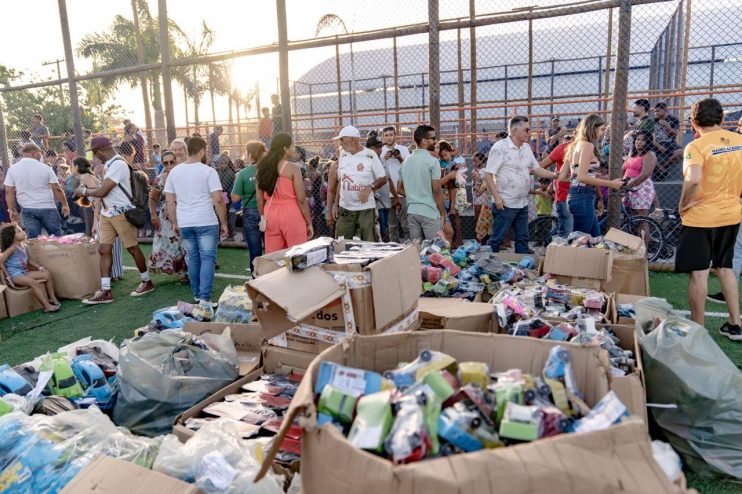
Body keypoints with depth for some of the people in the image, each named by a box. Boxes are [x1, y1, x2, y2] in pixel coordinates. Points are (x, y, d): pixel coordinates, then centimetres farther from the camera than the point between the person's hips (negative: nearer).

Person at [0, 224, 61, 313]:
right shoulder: (12, 248, -15)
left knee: (47, 274, -1)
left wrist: (39, 267, 9)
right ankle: (47, 306, -31)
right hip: (15, 274, -9)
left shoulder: (24, 247, 9)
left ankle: (52, 298, 3)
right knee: (34, 283, -30)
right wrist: (7, 276, -15)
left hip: (24, 272, 9)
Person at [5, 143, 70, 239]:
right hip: (47, 208, -2)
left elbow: (9, 192, 1)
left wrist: (11, 210, 8)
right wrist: (65, 204, 3)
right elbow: (57, 189, -6)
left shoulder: (12, 169, 2)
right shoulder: (45, 168, -5)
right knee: (57, 237, 8)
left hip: (27, 209, 3)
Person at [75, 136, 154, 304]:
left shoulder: (118, 164, -19)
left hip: (121, 213, -9)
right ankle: (105, 291, 3)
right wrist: (88, 190, 10)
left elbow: (102, 192, -19)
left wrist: (84, 192, -4)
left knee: (133, 248, 3)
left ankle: (147, 282, 19)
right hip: (107, 214, 9)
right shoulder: (110, 164, 11)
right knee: (104, 249, 2)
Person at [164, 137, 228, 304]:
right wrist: (224, 223, -3)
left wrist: (174, 223, 19)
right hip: (206, 222, -5)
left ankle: (197, 295, 22)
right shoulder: (208, 171, -6)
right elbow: (218, 200, -11)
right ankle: (204, 298, -8)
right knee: (207, 259, -2)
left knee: (193, 259, 15)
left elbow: (170, 201, 11)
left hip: (184, 224, 5)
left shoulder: (174, 171, 9)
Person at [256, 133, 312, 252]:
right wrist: (309, 223, -2)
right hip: (291, 216, -5)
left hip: (271, 216, 6)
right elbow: (301, 199, -10)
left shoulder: (263, 168, 6)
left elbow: (260, 199, 9)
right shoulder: (292, 168, -8)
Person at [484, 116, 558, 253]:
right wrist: (497, 197, -20)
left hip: (523, 203, 7)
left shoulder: (527, 147, 11)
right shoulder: (500, 147, -12)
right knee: (497, 239, -1)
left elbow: (536, 169, 15)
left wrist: (555, 175, 1)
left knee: (523, 238, 13)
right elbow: (488, 174, -14)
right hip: (505, 204, -7)